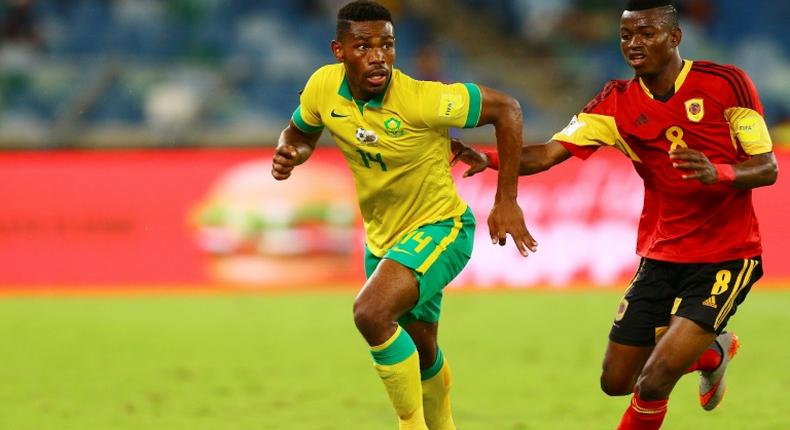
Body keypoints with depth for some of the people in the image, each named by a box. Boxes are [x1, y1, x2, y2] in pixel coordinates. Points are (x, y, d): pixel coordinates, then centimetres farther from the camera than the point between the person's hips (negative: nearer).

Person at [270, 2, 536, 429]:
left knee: (371, 313, -30)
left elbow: (506, 109, -19)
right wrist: (288, 155, -16)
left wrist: (506, 201, -20)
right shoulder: (323, 87, -14)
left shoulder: (420, 100, -29)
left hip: (439, 227, -6)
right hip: (381, 237, 6)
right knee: (420, 353, 22)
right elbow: (300, 132, 9)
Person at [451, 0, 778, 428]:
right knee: (616, 381, 8)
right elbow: (551, 153, -11)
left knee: (654, 382, -18)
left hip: (725, 258, -5)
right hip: (660, 257, 5)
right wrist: (488, 159, -29)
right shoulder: (617, 102, 0)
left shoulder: (726, 83, -9)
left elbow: (768, 168, -8)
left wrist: (717, 173, -29)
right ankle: (712, 352, 35)